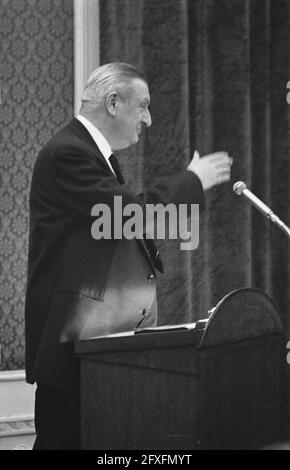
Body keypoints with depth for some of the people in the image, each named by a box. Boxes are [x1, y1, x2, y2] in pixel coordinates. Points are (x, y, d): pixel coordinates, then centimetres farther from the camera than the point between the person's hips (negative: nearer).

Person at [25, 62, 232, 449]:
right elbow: (131, 214, -21)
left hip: (112, 334, 10)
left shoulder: (98, 153, 19)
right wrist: (192, 181, -9)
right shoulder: (67, 154, -13)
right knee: (65, 437, -6)